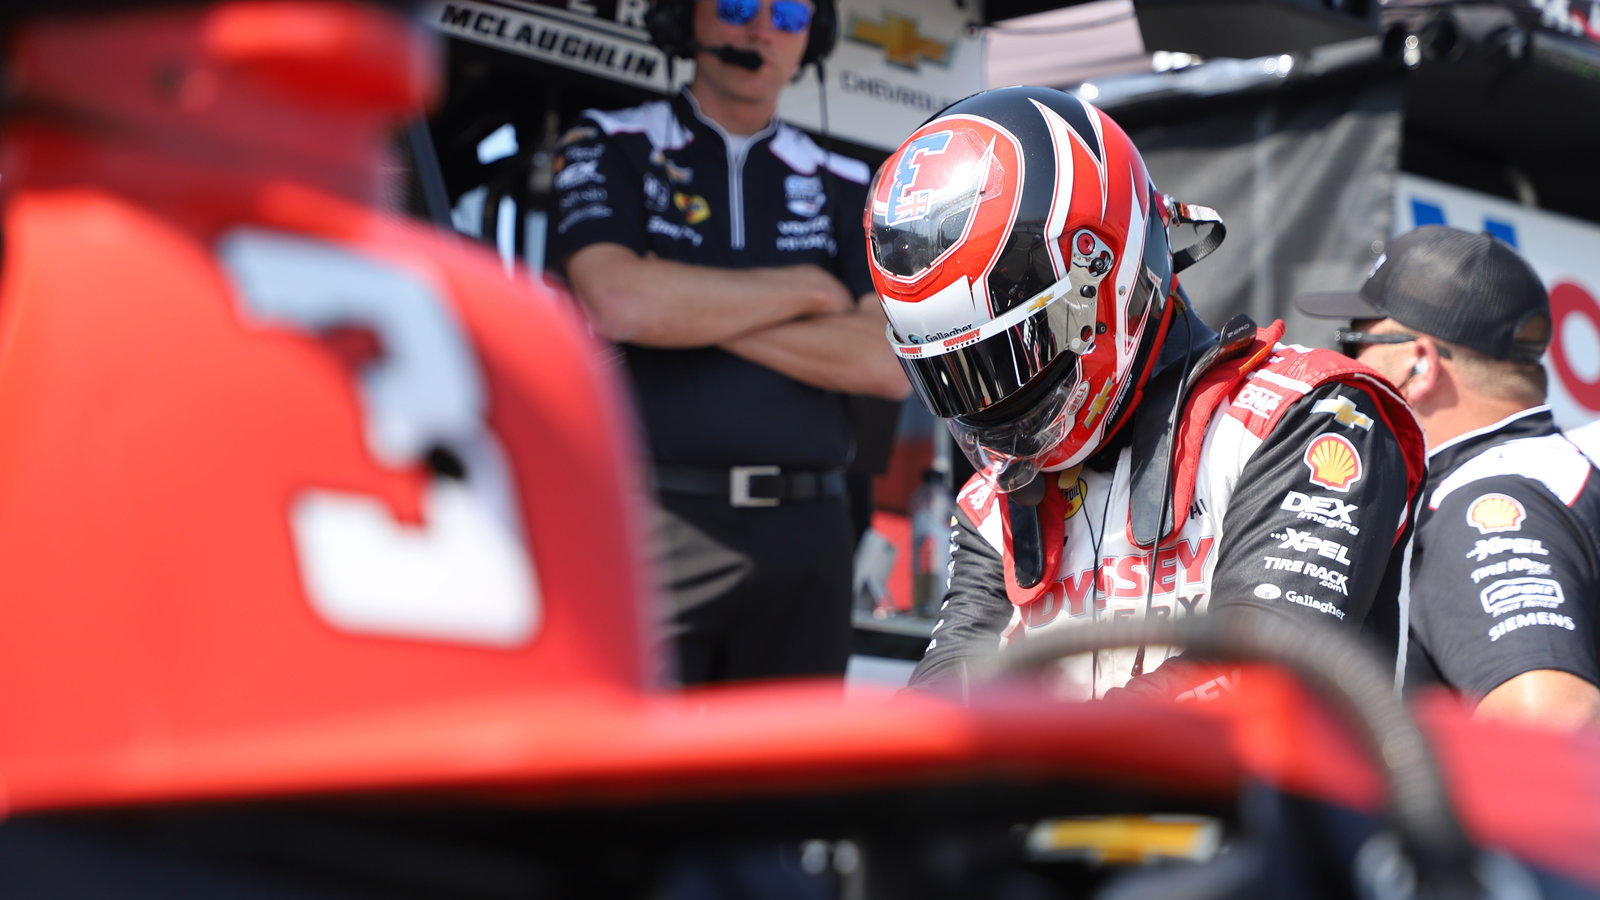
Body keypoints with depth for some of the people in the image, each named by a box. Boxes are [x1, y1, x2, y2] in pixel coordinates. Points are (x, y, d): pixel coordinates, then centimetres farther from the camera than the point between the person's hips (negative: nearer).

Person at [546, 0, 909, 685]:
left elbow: (891, 364, -1)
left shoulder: (843, 187, 15)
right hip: (653, 525, -3)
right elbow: (616, 299, -13)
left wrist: (687, 308, -7)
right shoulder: (610, 149, 7)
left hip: (804, 534, 3)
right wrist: (804, 289, -3)